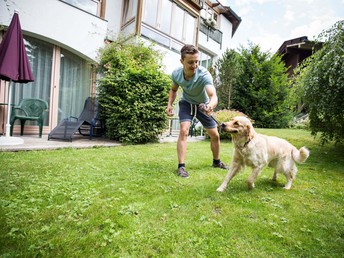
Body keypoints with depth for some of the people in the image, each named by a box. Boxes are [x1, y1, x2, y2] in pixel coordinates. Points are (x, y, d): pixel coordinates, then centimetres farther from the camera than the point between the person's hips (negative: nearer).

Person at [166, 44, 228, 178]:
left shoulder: (204, 74, -35)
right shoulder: (176, 74, -22)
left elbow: (213, 95, -50)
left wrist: (210, 105, -73)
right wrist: (170, 104, -16)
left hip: (203, 105, 0)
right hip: (186, 103, 1)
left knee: (215, 135, 4)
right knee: (184, 131, -23)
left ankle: (216, 161, 30)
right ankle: (181, 166, -15)